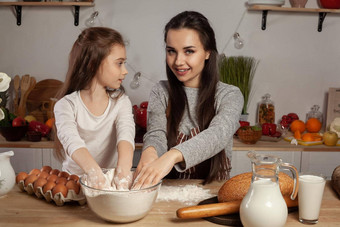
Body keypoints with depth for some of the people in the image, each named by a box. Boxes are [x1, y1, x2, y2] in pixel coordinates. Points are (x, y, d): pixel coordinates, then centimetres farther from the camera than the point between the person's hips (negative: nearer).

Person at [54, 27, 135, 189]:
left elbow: (126, 135, -15)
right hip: (74, 180, -1)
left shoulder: (121, 102, 3)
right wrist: (95, 172, -40)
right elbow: (71, 140, -22)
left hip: (111, 176, 1)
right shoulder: (66, 105, -5)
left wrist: (123, 170, -34)